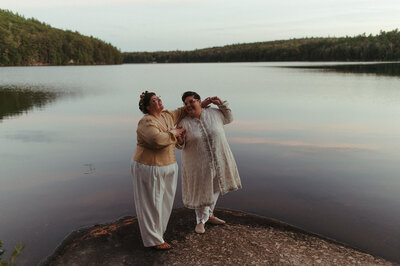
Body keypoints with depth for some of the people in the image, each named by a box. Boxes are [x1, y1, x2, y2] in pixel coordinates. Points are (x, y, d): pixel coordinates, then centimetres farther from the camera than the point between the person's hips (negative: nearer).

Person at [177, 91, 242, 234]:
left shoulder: (214, 113, -4)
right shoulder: (184, 123, -11)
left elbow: (228, 119, 14)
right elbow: (181, 146, -4)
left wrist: (221, 104, 2)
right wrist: (180, 141, -28)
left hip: (218, 161, 4)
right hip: (198, 164, -3)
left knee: (214, 189, 19)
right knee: (200, 191, 9)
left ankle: (209, 215, 42)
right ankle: (200, 220, 32)